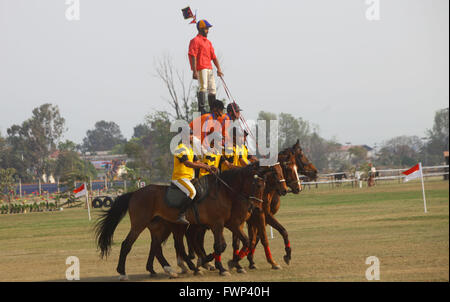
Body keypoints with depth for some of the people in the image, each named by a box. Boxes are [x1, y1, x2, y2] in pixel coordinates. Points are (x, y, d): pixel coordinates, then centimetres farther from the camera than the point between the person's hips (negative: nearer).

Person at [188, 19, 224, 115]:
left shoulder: (208, 42, 22)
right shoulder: (195, 40, -4)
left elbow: (213, 56, 22)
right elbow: (193, 56, -12)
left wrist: (218, 69, 11)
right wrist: (194, 71, -21)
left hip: (209, 68, 9)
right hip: (201, 69, -8)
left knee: (212, 89, 9)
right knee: (203, 87, -18)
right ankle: (201, 108, -22)